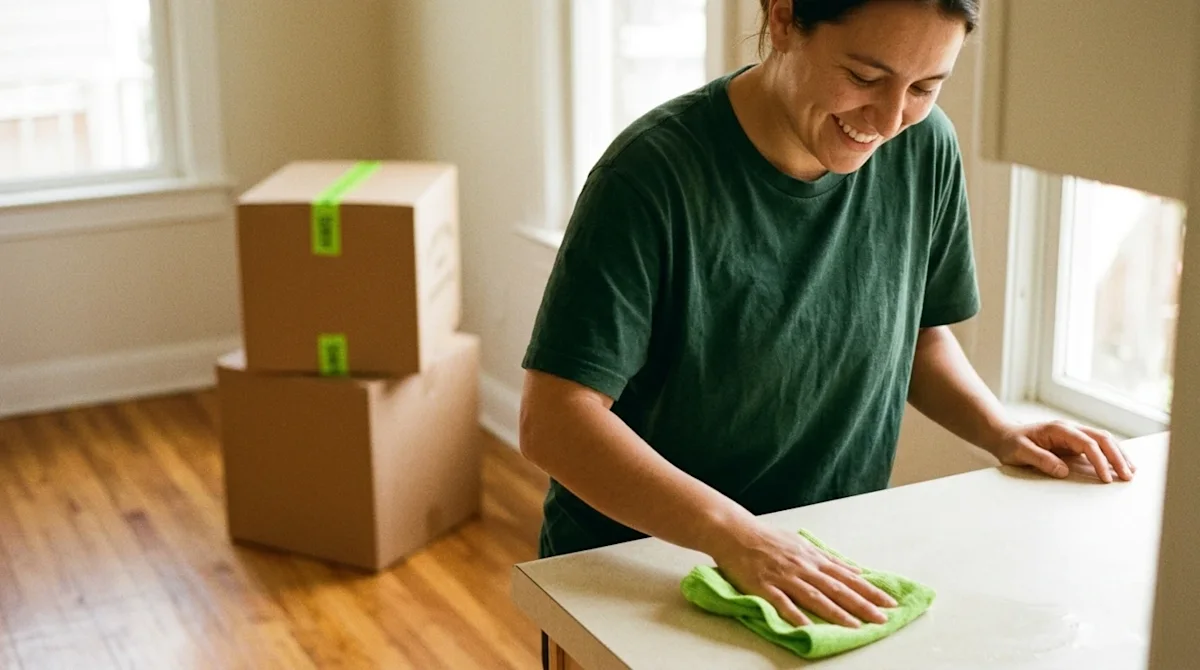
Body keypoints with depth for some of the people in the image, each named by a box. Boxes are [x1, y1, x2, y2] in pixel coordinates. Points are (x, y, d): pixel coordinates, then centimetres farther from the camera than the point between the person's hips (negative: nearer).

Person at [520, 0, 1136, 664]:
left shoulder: (925, 149, -5)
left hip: (830, 571, 4)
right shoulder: (652, 174, -21)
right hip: (635, 580, -4)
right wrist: (733, 534, -34)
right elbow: (555, 421, -24)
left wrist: (1001, 433, -3)